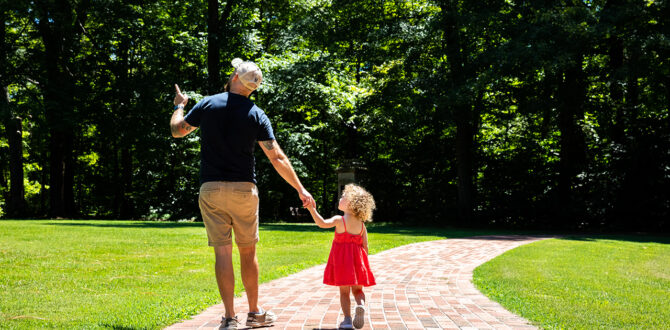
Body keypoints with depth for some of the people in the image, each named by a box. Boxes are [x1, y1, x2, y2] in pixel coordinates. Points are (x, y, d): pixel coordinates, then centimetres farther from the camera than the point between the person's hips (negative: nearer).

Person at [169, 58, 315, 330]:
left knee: (222, 253, 1)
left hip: (211, 189, 0)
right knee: (248, 252, 11)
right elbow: (277, 158, -4)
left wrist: (179, 106, 33)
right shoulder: (256, 114, 0)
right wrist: (300, 189, 1)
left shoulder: (208, 104, 1)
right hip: (244, 189, 0)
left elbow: (177, 131, 14)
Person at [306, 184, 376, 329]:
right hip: (357, 260, 3)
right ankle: (361, 305, -17)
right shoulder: (361, 225, 4)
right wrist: (362, 262, 16)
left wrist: (312, 210, -25)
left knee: (344, 291, 8)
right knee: (357, 289, 14)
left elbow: (323, 223, -28)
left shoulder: (339, 220, -10)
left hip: (342, 261, -3)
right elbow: (365, 247, 5)